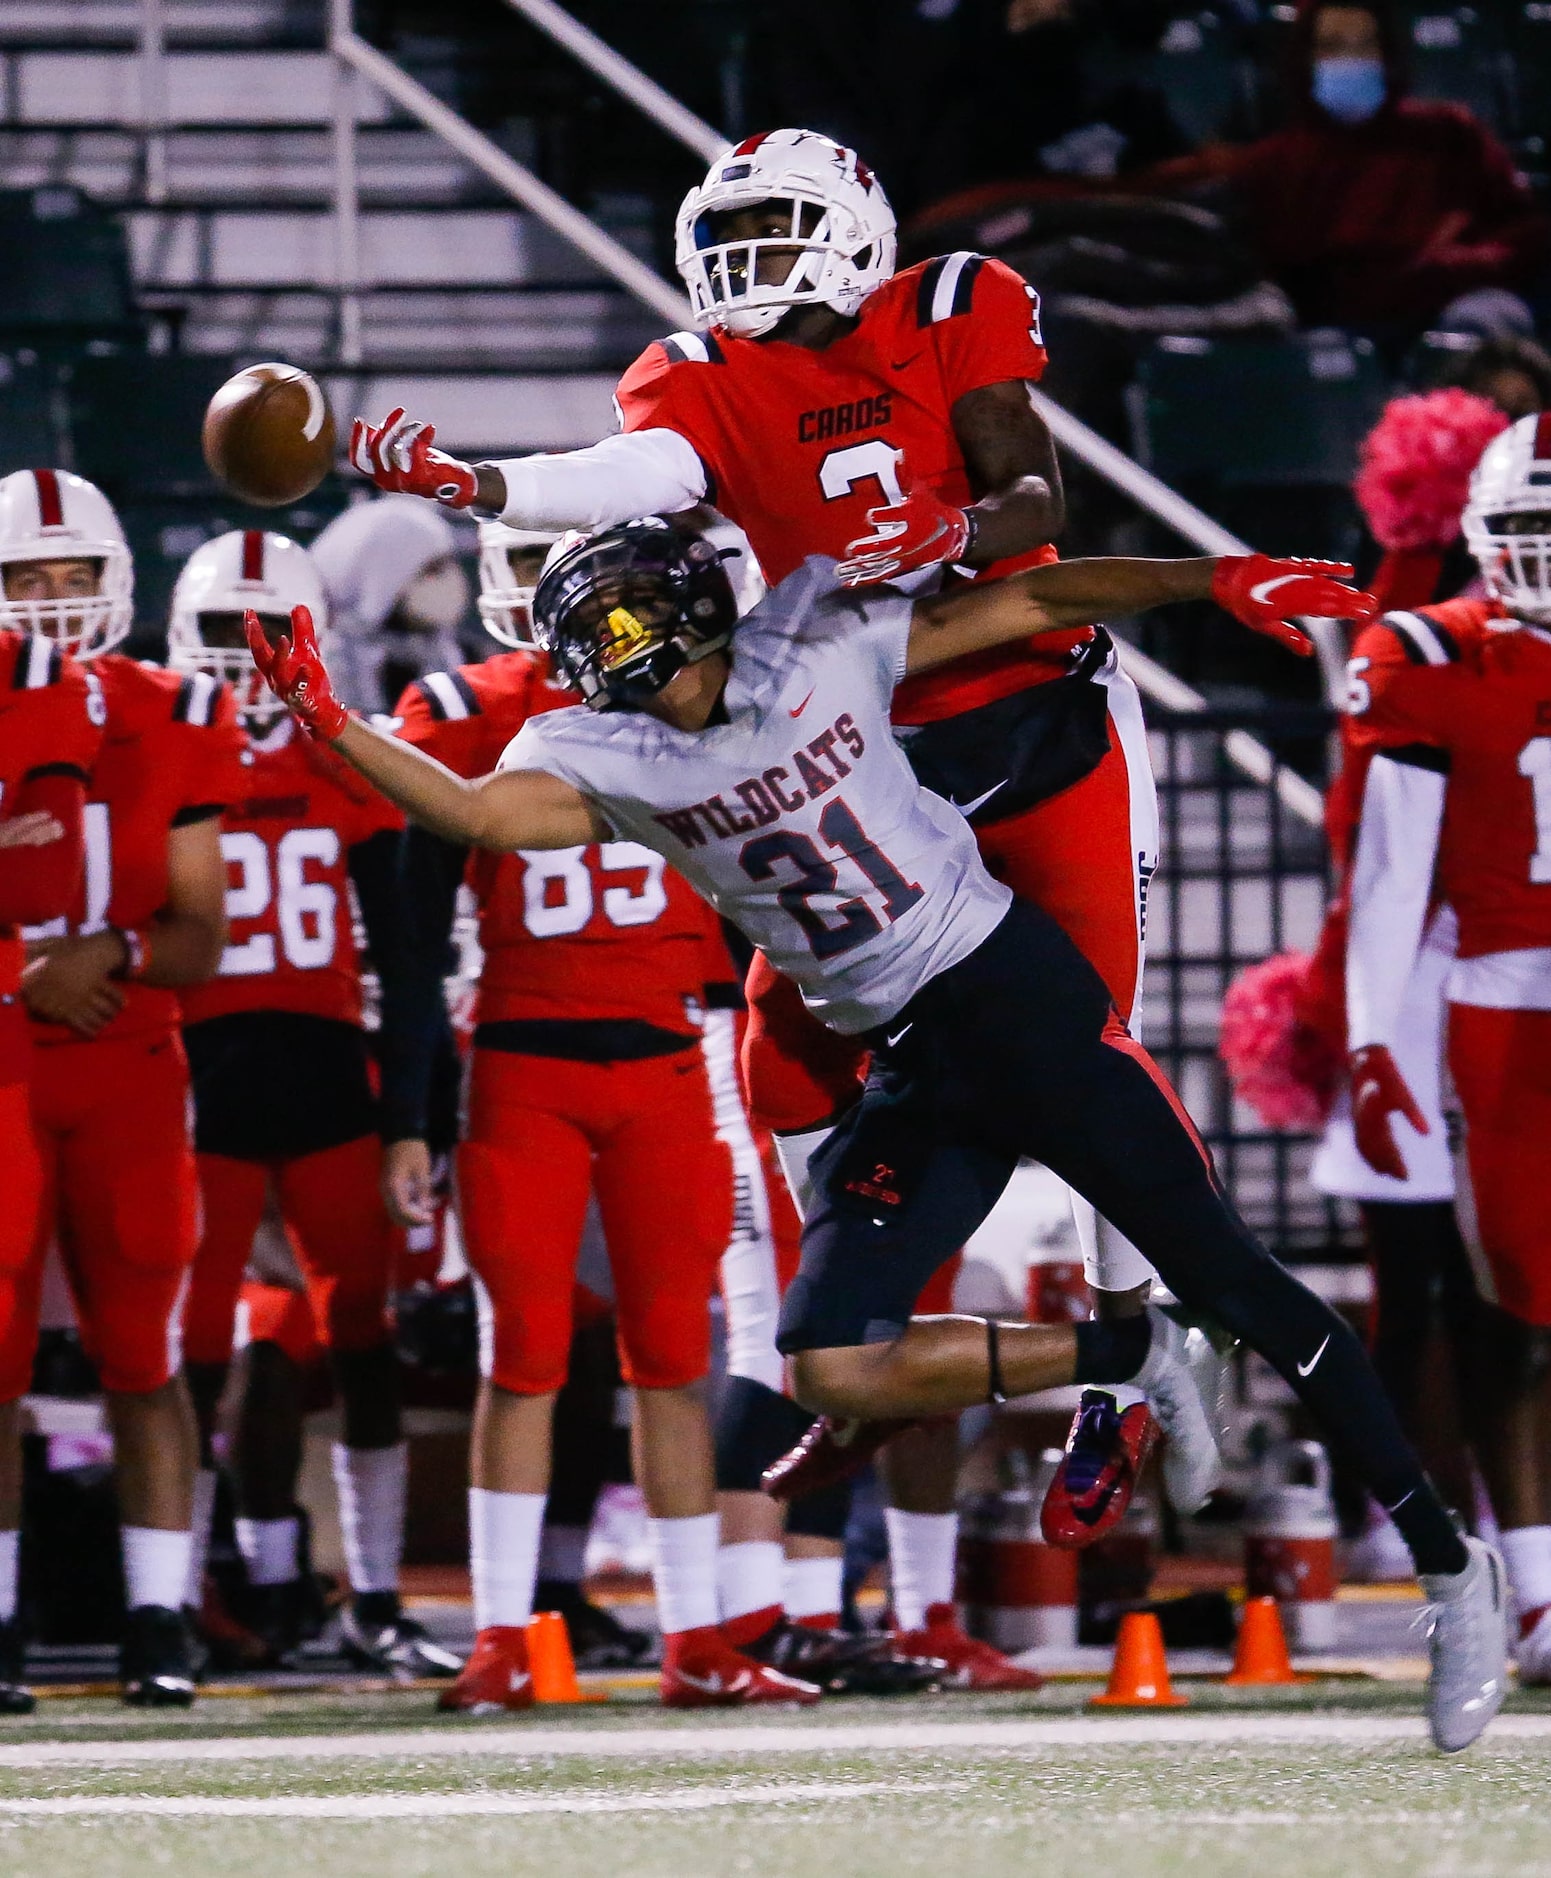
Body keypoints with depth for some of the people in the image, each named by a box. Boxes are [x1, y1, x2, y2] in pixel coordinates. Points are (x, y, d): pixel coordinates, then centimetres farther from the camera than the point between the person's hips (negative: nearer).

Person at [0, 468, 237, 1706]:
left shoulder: (171, 727, 3)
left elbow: (200, 939, 3)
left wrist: (114, 953, -16)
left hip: (130, 1069, 1)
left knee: (142, 1356, 1)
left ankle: (160, 1623, 4)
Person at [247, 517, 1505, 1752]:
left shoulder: (820, 646, -3)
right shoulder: (604, 759, 1)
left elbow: (1034, 603, 2)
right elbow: (478, 814, -16)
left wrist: (1221, 581, -6)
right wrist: (326, 722, -27)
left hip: (1014, 988, -3)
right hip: (910, 1077, 4)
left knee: (1222, 1276, -5)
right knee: (832, 1368, -12)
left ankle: (1447, 1560, 6)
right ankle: (1131, 1360, 8)